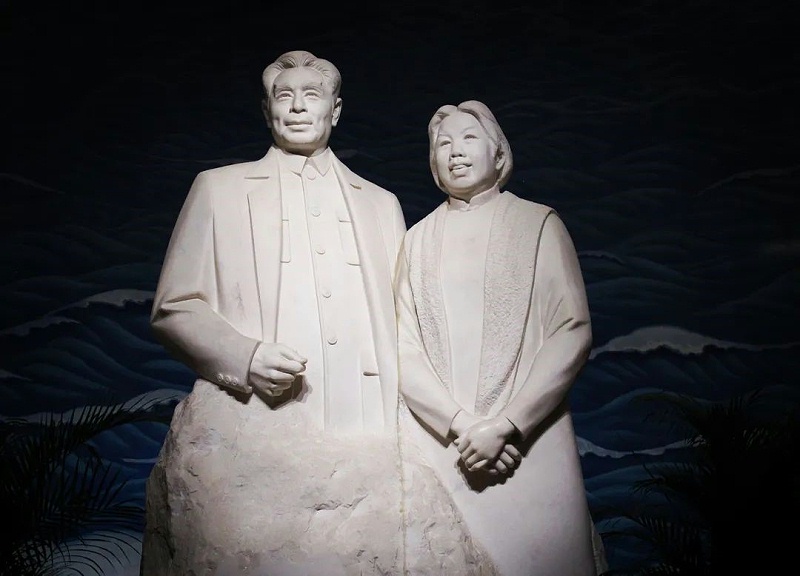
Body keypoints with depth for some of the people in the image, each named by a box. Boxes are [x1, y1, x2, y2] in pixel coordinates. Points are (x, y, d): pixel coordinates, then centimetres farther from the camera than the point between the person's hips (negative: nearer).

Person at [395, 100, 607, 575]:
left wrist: (505, 425, -11)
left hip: (528, 442, -1)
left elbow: (573, 332, -3)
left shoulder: (539, 224, 4)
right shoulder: (419, 238, 9)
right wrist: (461, 424, -10)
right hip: (437, 442, 2)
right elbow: (403, 346, 3)